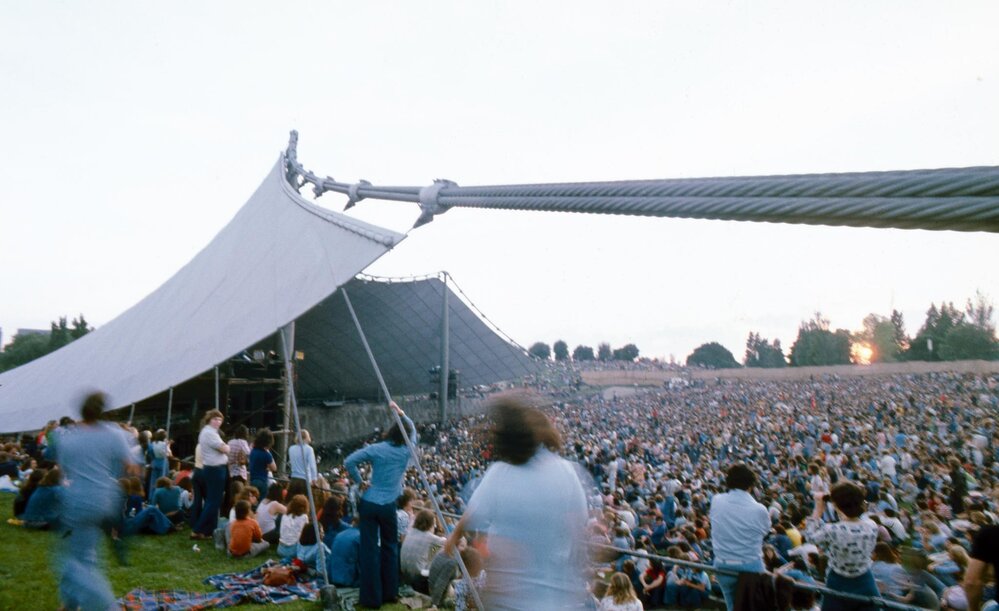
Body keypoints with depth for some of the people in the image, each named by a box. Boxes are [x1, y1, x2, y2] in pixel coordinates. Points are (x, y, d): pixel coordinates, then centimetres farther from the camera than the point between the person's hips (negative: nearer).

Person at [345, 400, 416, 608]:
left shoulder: (376, 449, -2)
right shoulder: (407, 451, 2)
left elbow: (349, 462, -8)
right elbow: (413, 430, 21)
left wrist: (360, 482, 4)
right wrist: (400, 412, 16)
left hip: (368, 503, 0)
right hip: (388, 506, 0)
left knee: (369, 550, 3)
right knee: (390, 547, 17)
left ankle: (372, 597, 7)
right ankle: (390, 592, 22)